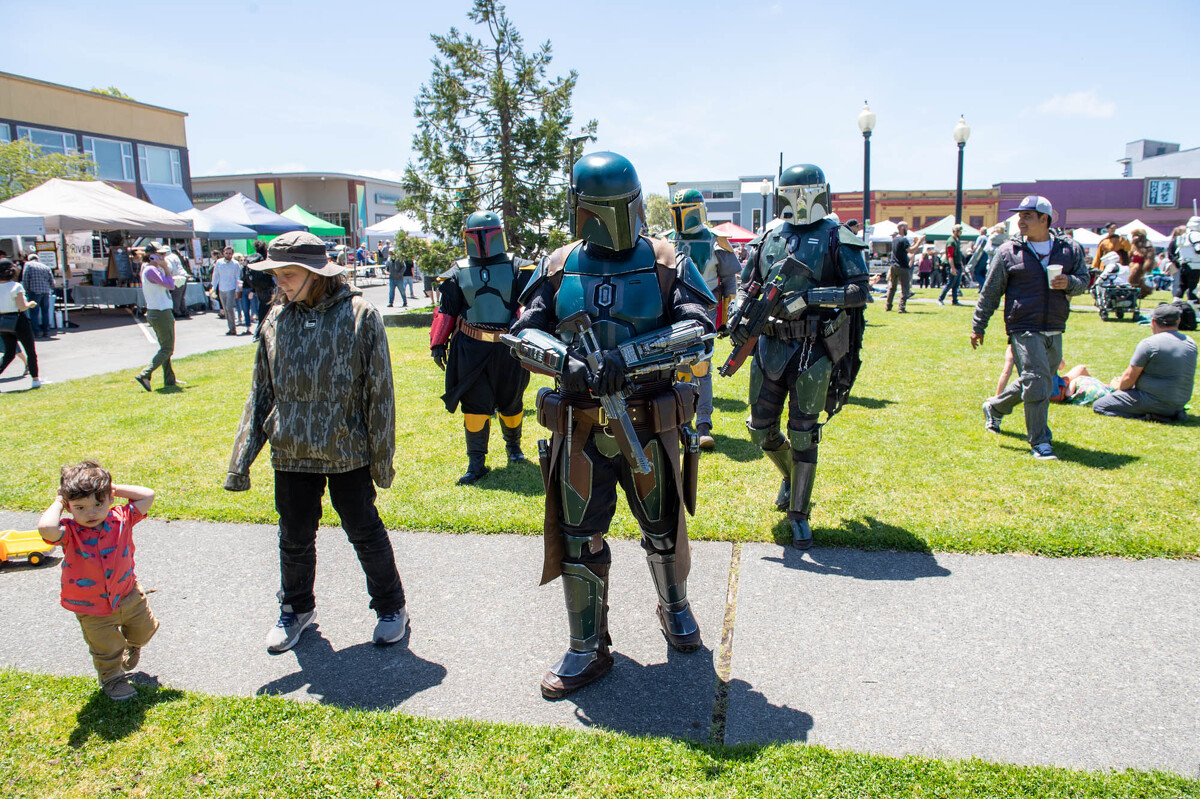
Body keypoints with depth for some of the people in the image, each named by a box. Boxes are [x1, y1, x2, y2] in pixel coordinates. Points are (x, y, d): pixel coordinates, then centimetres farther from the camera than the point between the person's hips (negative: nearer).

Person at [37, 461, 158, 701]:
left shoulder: (120, 519, -14)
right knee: (106, 649, 13)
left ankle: (132, 646, 57)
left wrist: (114, 489, -14)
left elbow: (148, 495, -14)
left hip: (128, 595, 3)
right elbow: (46, 527, -45)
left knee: (144, 629, 23)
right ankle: (112, 679, 41)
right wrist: (58, 502, -27)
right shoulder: (69, 532, -22)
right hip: (93, 609, -3)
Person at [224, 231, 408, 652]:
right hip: (291, 452, 4)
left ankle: (390, 606, 28)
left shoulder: (360, 315, -9)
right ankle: (296, 608, 39)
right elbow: (260, 393, 9)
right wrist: (241, 460, 5)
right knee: (295, 536, 16)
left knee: (365, 532, 8)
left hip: (347, 451, -4)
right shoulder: (278, 320, 3)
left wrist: (382, 457, -6)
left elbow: (379, 391, -6)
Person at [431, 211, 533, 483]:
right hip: (470, 348, 1)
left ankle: (513, 445, 38)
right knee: (475, 404, 0)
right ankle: (476, 461, 8)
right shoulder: (458, 272, 6)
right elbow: (446, 310, 10)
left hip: (508, 348, 0)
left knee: (511, 402, 14)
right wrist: (438, 343, 7)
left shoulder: (516, 267, 1)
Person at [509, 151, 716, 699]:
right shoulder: (559, 268, 4)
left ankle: (674, 608, 46)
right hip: (579, 426, 1)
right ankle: (588, 650, 25)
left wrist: (628, 358, -28)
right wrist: (564, 358, -19)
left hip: (647, 424, -1)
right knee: (578, 540, 7)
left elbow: (698, 328, -14)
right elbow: (525, 331, 3)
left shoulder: (666, 263, -2)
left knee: (663, 528, 16)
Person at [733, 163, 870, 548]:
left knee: (803, 434, -1)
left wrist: (811, 296, -21)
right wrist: (740, 316, -3)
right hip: (770, 346, 4)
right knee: (761, 430, 10)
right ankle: (791, 476, 40)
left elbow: (860, 291, -9)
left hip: (814, 351, -4)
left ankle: (799, 513, 13)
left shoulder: (837, 239, -1)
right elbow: (746, 285, 17)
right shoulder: (768, 239, 12)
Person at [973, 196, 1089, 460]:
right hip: (1024, 330, -4)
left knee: (1031, 384, 14)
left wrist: (1069, 283, -9)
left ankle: (994, 408, 39)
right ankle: (1039, 442, -2)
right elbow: (990, 292, 5)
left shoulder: (1071, 249, 9)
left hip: (1054, 332, 4)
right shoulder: (1008, 252, 1)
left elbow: (1084, 279, 16)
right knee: (1037, 382, -12)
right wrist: (978, 327, 4)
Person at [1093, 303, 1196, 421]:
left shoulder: (1148, 344, -15)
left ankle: (1147, 416, -14)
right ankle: (1172, 413, 11)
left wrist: (1119, 386, 13)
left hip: (1154, 401, -8)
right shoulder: (1191, 344, 8)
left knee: (1098, 406, -4)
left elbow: (1129, 377, -10)